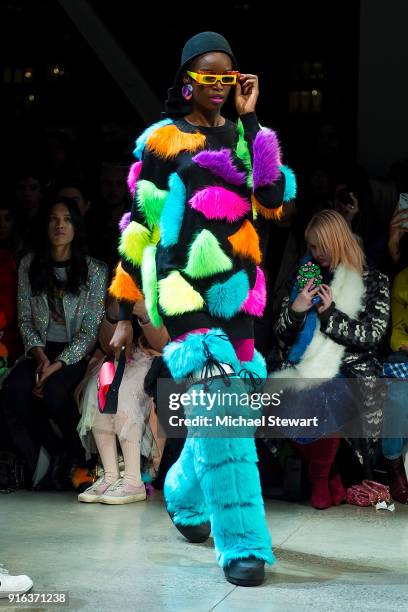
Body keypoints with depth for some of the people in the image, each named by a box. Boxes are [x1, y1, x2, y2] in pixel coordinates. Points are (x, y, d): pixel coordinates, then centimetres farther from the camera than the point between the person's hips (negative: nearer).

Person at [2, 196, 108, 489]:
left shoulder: (94, 271, -5)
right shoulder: (30, 265, 6)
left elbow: (91, 331, -7)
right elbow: (25, 319, 8)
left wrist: (58, 364, -19)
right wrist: (39, 354, -10)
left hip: (77, 353, -3)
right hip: (42, 348, 3)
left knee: (54, 391, -33)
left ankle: (78, 455, -4)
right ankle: (52, 451, -5)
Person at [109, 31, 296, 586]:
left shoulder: (245, 138, 13)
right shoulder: (162, 141, 2)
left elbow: (274, 201, -4)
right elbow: (139, 226, 4)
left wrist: (250, 120, -5)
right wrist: (125, 312, 3)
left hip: (238, 291, 5)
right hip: (183, 291, -5)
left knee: (219, 410, 14)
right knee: (221, 413, -16)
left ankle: (184, 496, 41)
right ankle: (242, 545, -14)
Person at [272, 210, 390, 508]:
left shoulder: (373, 281, 6)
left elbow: (373, 335, -3)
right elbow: (280, 333, 15)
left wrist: (330, 314, -10)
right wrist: (295, 310, -6)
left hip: (351, 369, -3)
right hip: (305, 367, 3)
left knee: (324, 400, -36)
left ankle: (320, 478, -6)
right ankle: (331, 475, -5)